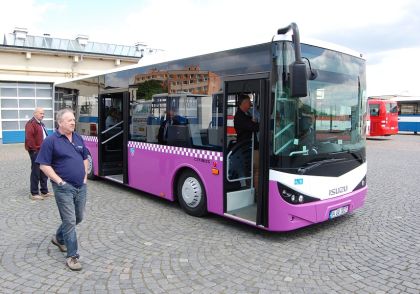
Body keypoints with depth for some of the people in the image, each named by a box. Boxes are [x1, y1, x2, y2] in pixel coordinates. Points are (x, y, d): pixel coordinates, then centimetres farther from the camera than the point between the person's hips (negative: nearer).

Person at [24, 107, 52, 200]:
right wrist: (35, 148, -18)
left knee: (44, 172, 14)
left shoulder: (41, 124, 19)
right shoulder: (31, 124, -11)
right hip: (35, 151, -10)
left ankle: (44, 191, 23)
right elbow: (29, 138, -20)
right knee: (36, 172, -5)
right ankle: (34, 193, 2)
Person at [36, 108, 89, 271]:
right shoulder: (51, 140, -10)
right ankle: (72, 256, 7)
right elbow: (44, 165, -10)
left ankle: (59, 238, 42)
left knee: (79, 218, 17)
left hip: (81, 186, 7)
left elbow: (85, 158, 19)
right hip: (64, 188, -7)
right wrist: (59, 181, -14)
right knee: (70, 221, -4)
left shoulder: (78, 138, 9)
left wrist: (85, 176, 9)